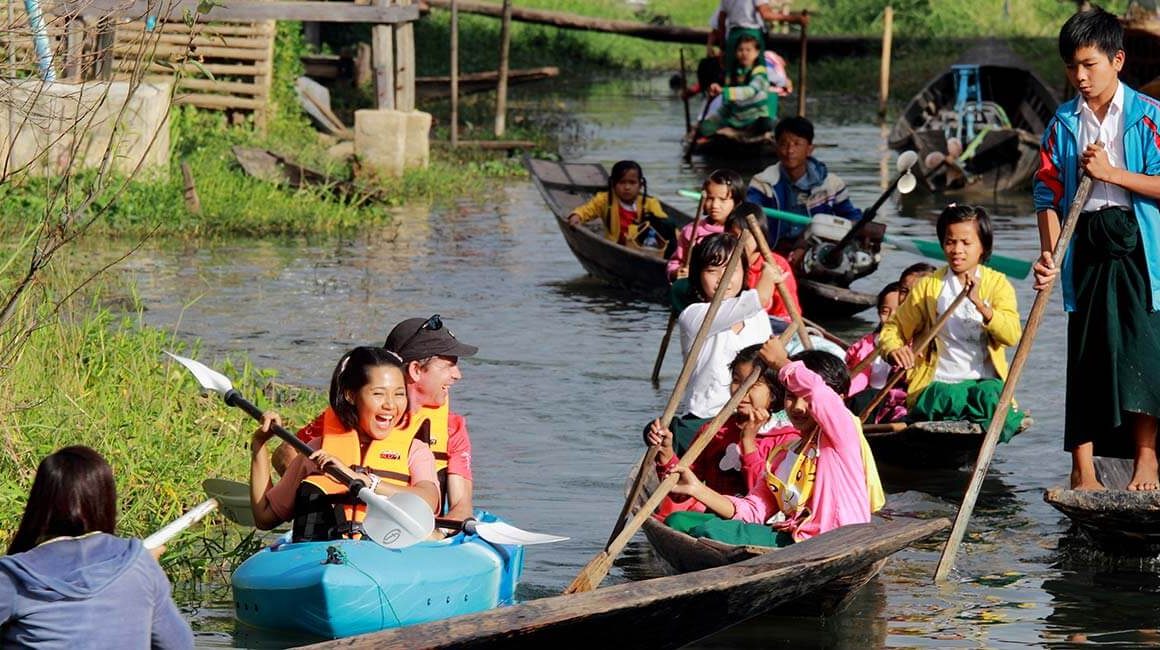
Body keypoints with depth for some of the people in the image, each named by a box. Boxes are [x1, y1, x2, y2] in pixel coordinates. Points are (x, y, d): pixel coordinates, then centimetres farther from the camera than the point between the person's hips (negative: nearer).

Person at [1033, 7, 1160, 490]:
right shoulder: (1062, 124, 8)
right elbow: (1048, 195, 4)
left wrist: (1113, 172, -14)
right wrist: (1048, 255, -9)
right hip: (1085, 249, 3)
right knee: (1086, 355, 3)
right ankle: (1083, 468, 6)